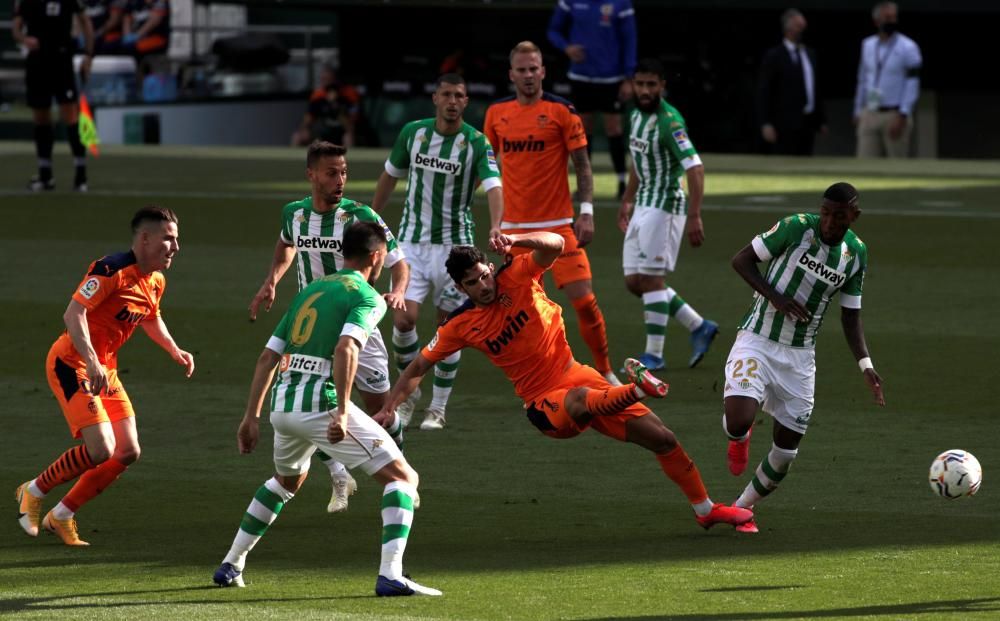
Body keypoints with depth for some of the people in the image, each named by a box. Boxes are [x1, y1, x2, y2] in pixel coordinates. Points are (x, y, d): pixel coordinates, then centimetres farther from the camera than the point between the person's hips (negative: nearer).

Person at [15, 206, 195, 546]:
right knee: (100, 450, -19)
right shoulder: (113, 270, -22)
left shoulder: (156, 282, 6)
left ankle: (61, 517, 16)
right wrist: (91, 362, -37)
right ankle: (34, 492, 5)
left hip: (105, 369, 9)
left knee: (128, 453, 4)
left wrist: (174, 350, 16)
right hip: (71, 364, -9)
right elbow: (73, 313, -28)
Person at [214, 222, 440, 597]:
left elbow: (267, 357, 18)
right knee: (403, 477, -1)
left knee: (287, 481, 35)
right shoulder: (367, 297, -1)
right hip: (319, 403, -7)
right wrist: (342, 412, -25)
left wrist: (251, 417, 21)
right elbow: (345, 349, -20)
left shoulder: (310, 290, 21)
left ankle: (230, 566, 36)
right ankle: (390, 575, -18)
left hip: (281, 403, 7)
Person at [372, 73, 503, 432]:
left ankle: (438, 408, 14)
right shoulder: (413, 132, -1)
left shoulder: (476, 143, -10)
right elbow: (390, 176, 14)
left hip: (454, 243, -2)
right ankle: (408, 394, 12)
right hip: (412, 240, 2)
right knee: (403, 320, -11)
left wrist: (496, 225, -43)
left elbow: (493, 186, -25)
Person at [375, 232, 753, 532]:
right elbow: (419, 367, 4)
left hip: (574, 374, 3)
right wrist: (388, 408, -4)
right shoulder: (461, 326, -6)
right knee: (580, 399, -44)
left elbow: (554, 244, -23)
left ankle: (705, 508, 19)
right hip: (544, 404, -3)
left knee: (662, 439, 4)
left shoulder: (516, 276, -7)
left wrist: (515, 241, -41)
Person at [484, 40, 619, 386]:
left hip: (557, 224, -3)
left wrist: (586, 213, -11)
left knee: (583, 299, -9)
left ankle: (605, 372, 5)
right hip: (515, 226, 3)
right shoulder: (497, 113, 7)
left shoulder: (562, 111, -3)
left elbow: (582, 164, -2)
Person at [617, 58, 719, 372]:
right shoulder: (636, 116, 10)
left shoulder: (669, 121, -18)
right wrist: (627, 201, 30)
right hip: (643, 205, 9)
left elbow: (695, 168, -23)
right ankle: (699, 327, 19)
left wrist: (694, 216, -29)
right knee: (634, 282, 8)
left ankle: (654, 354, 1)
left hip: (664, 207, -9)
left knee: (651, 279, -7)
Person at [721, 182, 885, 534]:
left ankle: (742, 509, 29)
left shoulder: (856, 254, 1)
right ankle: (740, 435, 14)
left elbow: (851, 314, 10)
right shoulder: (796, 228, -13)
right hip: (756, 342, -4)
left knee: (785, 452, 4)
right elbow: (742, 260, -7)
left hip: (800, 355, 4)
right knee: (738, 423, -26)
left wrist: (866, 366, -1)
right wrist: (774, 296, -21)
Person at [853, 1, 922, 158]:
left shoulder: (908, 47, -5)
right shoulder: (868, 45, 12)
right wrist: (858, 112, 16)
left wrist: (902, 117, -16)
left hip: (895, 116, -5)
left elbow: (913, 85, -9)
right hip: (869, 115, 5)